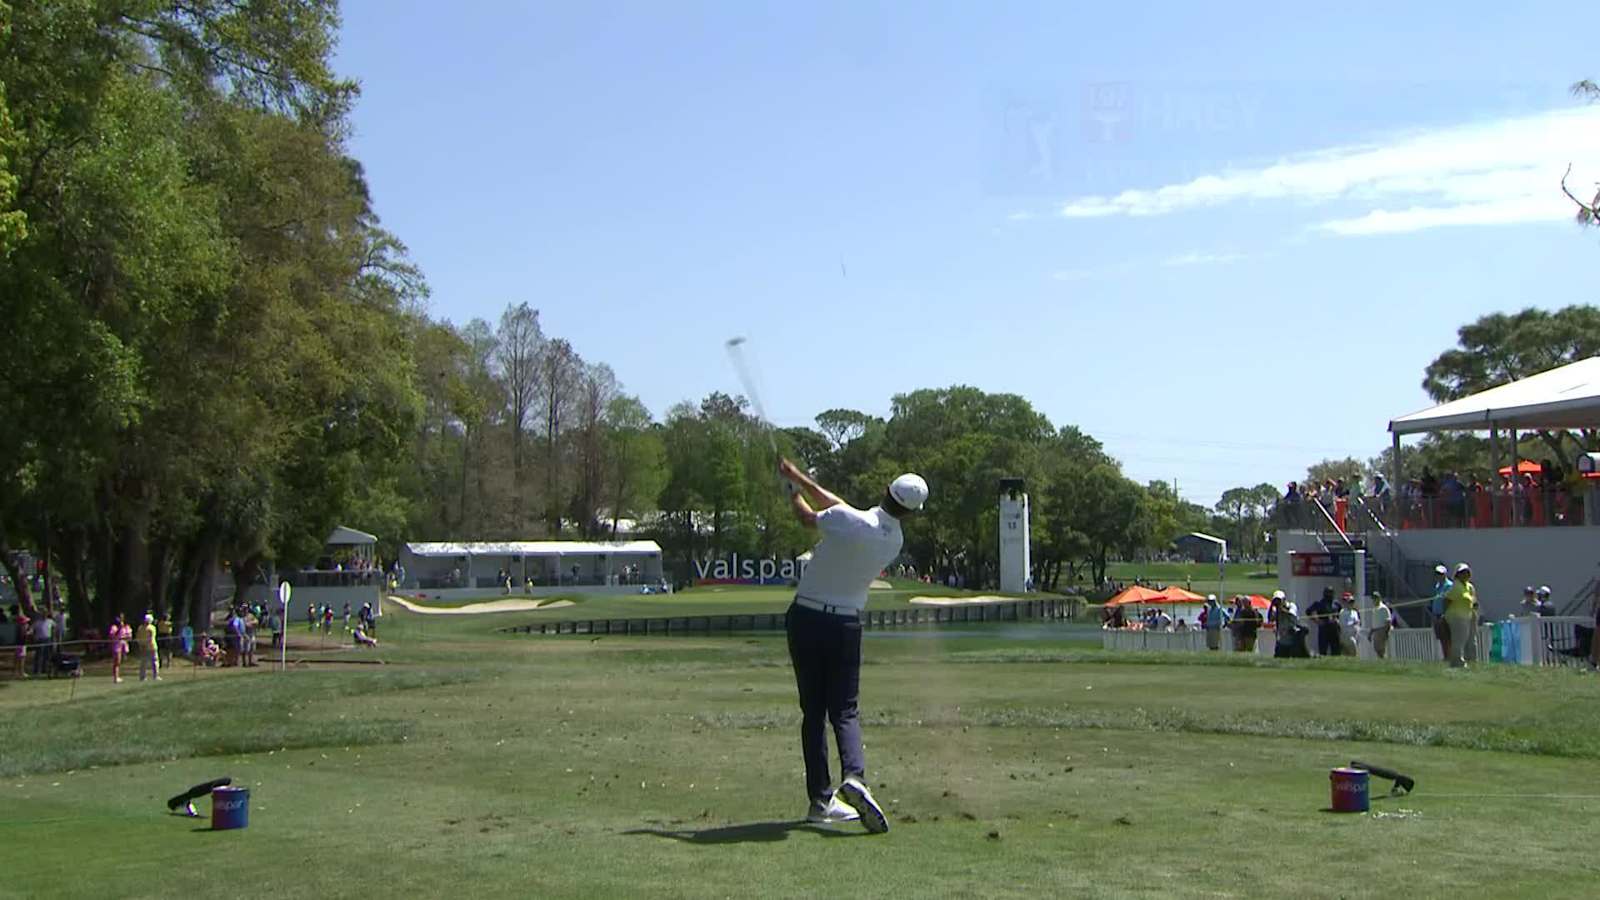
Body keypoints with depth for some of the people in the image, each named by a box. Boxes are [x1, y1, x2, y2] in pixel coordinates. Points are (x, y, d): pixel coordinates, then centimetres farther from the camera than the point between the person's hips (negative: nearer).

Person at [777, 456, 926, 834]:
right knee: (844, 710, 6)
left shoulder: (848, 520, -18)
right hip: (845, 625, 2)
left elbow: (807, 517, 3)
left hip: (806, 618, -2)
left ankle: (820, 798, 7)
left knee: (813, 711, 7)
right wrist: (800, 477, 16)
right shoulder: (895, 540, 0)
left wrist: (795, 489, 23)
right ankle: (854, 777, -21)